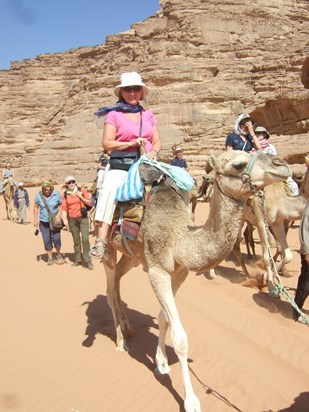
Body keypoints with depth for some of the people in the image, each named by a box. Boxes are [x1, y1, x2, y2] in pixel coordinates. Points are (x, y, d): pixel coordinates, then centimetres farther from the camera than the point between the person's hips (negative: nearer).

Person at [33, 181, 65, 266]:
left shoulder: (56, 194, -8)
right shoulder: (38, 195, -5)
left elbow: (61, 205, 1)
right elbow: (36, 208, 5)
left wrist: (59, 215, -13)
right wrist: (35, 219, 2)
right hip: (43, 221, 1)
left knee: (56, 238, -10)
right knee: (46, 240, 3)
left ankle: (58, 254, 18)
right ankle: (50, 258, 17)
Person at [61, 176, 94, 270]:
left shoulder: (82, 190, -2)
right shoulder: (65, 194, 3)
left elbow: (89, 203, 0)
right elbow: (64, 208, 2)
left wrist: (81, 197, -13)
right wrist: (64, 219, -10)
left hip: (83, 218, -2)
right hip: (72, 219, 2)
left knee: (85, 239, -11)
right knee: (76, 241, 10)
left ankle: (87, 261, -5)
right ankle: (78, 260, 21)